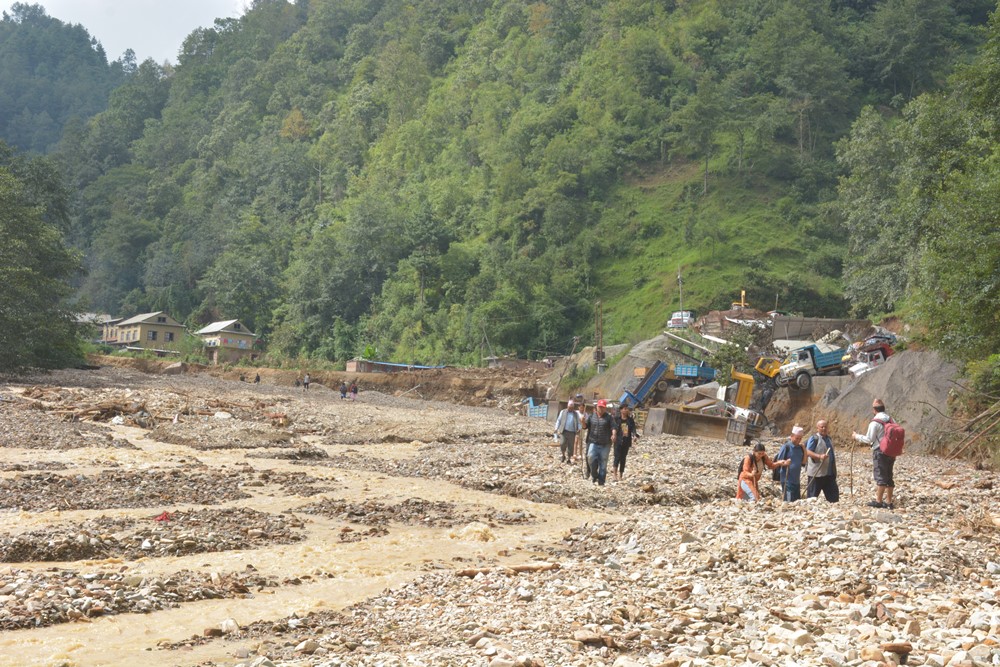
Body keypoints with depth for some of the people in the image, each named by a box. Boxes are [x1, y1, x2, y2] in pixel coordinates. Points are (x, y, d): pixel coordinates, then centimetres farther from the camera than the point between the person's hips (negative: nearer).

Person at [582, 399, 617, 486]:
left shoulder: (609, 417, 5)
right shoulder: (591, 416, 11)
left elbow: (614, 427, -5)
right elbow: (585, 426, 11)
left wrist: (614, 434, -25)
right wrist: (583, 422, -12)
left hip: (605, 444, -1)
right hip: (593, 442, 1)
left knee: (603, 463, 1)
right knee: (591, 457, -22)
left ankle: (601, 481, 8)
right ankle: (594, 475, -2)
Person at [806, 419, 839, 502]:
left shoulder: (828, 438, 15)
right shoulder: (814, 438, -10)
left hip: (829, 473, 8)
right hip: (816, 473, -8)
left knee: (834, 497, 11)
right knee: (813, 495, -1)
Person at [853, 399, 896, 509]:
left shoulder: (875, 422, -13)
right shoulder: (891, 420, 7)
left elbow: (869, 439, -11)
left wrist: (857, 436, 4)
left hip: (880, 452, -6)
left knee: (880, 477, -2)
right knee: (888, 477, 11)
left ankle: (878, 501, 0)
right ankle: (889, 502, 14)